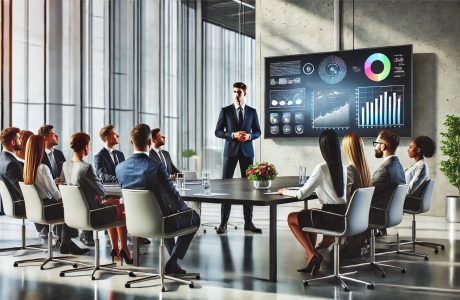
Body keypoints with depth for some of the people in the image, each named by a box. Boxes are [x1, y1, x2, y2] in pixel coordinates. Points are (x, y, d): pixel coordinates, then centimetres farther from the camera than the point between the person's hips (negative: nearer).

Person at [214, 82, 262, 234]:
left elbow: (257, 132, 10)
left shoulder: (252, 111, 7)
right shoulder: (225, 110, 2)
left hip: (247, 151, 2)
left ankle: (248, 222, 11)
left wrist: (249, 136, -12)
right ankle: (223, 222, 2)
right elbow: (218, 132, -1)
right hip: (230, 150, -2)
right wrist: (233, 135, -16)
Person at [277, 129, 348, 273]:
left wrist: (284, 191, 3)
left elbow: (301, 194, -14)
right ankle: (312, 258, 27)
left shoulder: (321, 168, -15)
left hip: (330, 218, -7)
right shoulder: (343, 168, 5)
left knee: (291, 218, 14)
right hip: (343, 216, 7)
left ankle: (312, 255, 6)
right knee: (306, 214, 31)